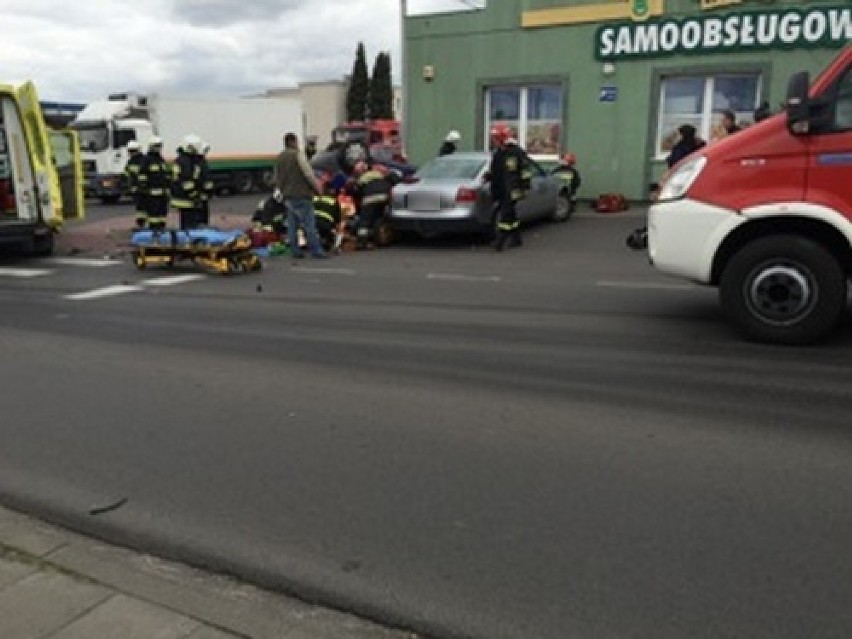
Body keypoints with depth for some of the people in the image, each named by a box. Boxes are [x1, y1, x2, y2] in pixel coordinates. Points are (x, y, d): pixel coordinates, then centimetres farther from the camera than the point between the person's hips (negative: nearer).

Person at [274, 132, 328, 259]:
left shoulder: (280, 157, 14)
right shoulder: (297, 154, -11)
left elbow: (278, 177, 21)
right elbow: (308, 173, -15)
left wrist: (279, 190, 32)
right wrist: (317, 187, -5)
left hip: (287, 196, 8)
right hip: (300, 195, -8)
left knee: (292, 225, 10)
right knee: (309, 224, -7)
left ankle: (295, 251, 12)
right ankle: (316, 251, -7)